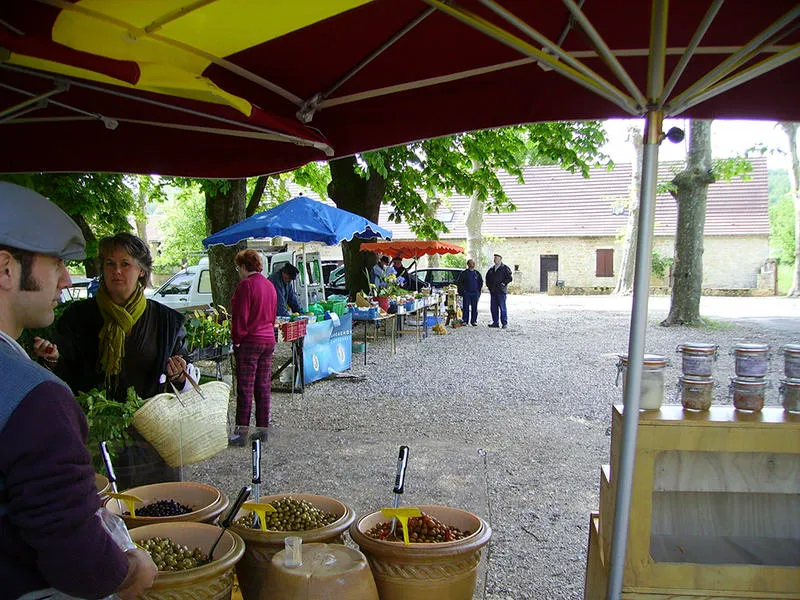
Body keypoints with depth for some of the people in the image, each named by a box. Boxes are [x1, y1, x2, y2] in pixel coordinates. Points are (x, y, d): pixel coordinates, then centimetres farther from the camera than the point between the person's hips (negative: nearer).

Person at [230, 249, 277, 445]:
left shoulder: (246, 284, -13)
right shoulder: (269, 285, 12)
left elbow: (241, 316, -15)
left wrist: (236, 339, -7)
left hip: (249, 341, -8)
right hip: (268, 340, 8)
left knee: (245, 387, -4)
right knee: (263, 386, 12)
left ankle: (241, 432, -2)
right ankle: (263, 428, 17)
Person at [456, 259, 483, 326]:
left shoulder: (477, 273, 12)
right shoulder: (464, 273, 3)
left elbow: (481, 282, 21)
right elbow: (459, 282, 3)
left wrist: (478, 290, 9)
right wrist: (462, 290, -5)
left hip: (475, 293, 3)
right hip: (466, 293, -3)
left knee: (474, 308, 3)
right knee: (466, 307, -3)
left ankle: (474, 321, 9)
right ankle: (465, 321, 2)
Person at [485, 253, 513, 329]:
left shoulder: (505, 268, -2)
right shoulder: (491, 269, 15)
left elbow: (509, 278, -6)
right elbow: (487, 277, 27)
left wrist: (503, 283, -13)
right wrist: (488, 284, 14)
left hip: (501, 291, -6)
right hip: (493, 291, 6)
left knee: (502, 307, -5)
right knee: (493, 308, 7)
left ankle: (504, 323, 0)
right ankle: (495, 322, 15)